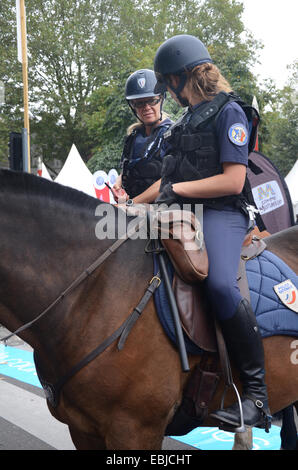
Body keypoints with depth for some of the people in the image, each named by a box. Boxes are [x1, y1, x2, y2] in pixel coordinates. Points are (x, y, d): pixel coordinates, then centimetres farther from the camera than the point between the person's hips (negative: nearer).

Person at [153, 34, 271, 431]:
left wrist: (178, 189, -13)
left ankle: (256, 394, -24)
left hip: (220, 214, -9)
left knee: (220, 284, -35)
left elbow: (232, 181, -14)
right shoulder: (187, 119, 21)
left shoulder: (229, 112, -5)